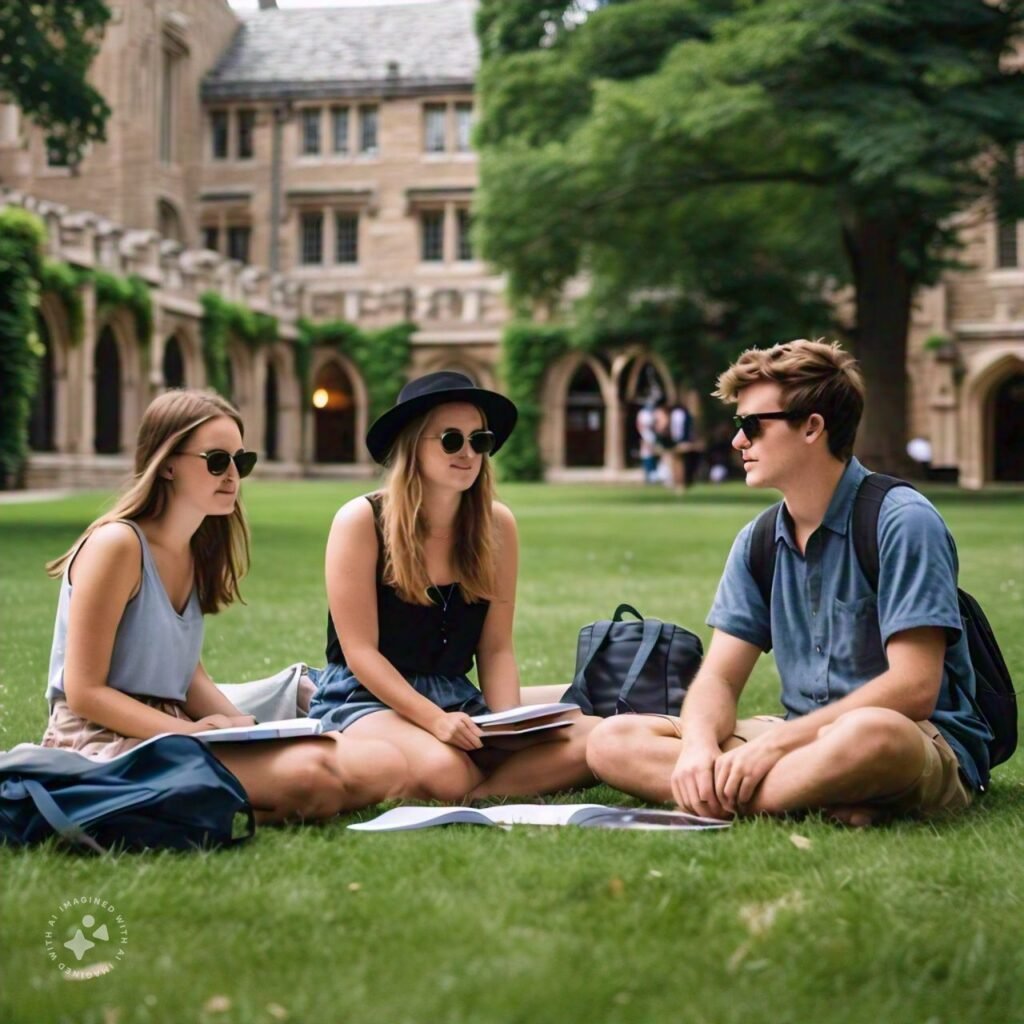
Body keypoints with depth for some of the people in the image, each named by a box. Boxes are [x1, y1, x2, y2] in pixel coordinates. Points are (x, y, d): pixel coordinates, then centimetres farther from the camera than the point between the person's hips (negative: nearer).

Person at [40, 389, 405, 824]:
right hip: (103, 742, -9)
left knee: (383, 766, -9)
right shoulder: (117, 545, -11)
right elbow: (85, 692, -14)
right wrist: (193, 732, -18)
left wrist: (240, 725, -4)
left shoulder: (194, 552, 15)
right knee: (309, 770, -30)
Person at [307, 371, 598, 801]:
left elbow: (496, 648, 5)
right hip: (365, 697, -5)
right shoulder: (362, 520, -11)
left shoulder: (497, 525, 2)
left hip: (455, 696, 5)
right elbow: (360, 652, -13)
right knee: (443, 770, -39)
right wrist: (435, 719, -25)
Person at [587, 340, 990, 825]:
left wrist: (775, 741, -22)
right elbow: (718, 677, 5)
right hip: (803, 736, 7)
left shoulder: (902, 523, -11)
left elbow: (914, 687, -19)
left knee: (869, 734, -44)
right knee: (613, 741, -12)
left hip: (925, 744, -7)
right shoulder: (759, 542, 9)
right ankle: (821, 802, -25)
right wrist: (699, 744, -19)